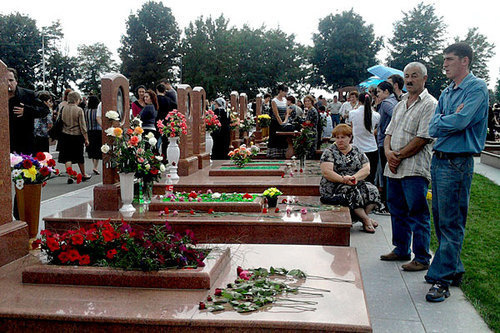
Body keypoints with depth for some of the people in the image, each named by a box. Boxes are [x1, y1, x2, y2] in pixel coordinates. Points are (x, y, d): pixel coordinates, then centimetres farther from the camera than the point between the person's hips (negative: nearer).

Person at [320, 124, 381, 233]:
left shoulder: (357, 151, 12)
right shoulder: (329, 151, 1)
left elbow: (366, 169, 1)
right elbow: (326, 172, -13)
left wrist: (355, 177, -19)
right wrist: (343, 179, -24)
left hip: (356, 184, 4)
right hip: (334, 187, -4)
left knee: (372, 190, -22)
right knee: (352, 193, -32)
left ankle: (363, 215, -12)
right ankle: (366, 219, -17)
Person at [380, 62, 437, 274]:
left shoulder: (430, 104, -7)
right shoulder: (400, 105, 18)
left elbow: (423, 138, -15)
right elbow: (389, 132, 16)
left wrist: (399, 156, -12)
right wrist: (388, 152, -4)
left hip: (415, 169, -8)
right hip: (394, 168, 8)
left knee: (418, 214, -3)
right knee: (397, 211, 15)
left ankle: (422, 258, 5)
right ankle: (401, 250, 28)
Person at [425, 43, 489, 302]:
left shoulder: (477, 87, -7)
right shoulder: (446, 93, 16)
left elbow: (459, 121, -20)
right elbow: (432, 128, 7)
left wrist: (440, 121, -3)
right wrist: (448, 120, -11)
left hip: (457, 163, -8)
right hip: (438, 160, 8)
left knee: (451, 223, -4)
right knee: (440, 219, 14)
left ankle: (442, 278, 2)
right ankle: (453, 269, 27)